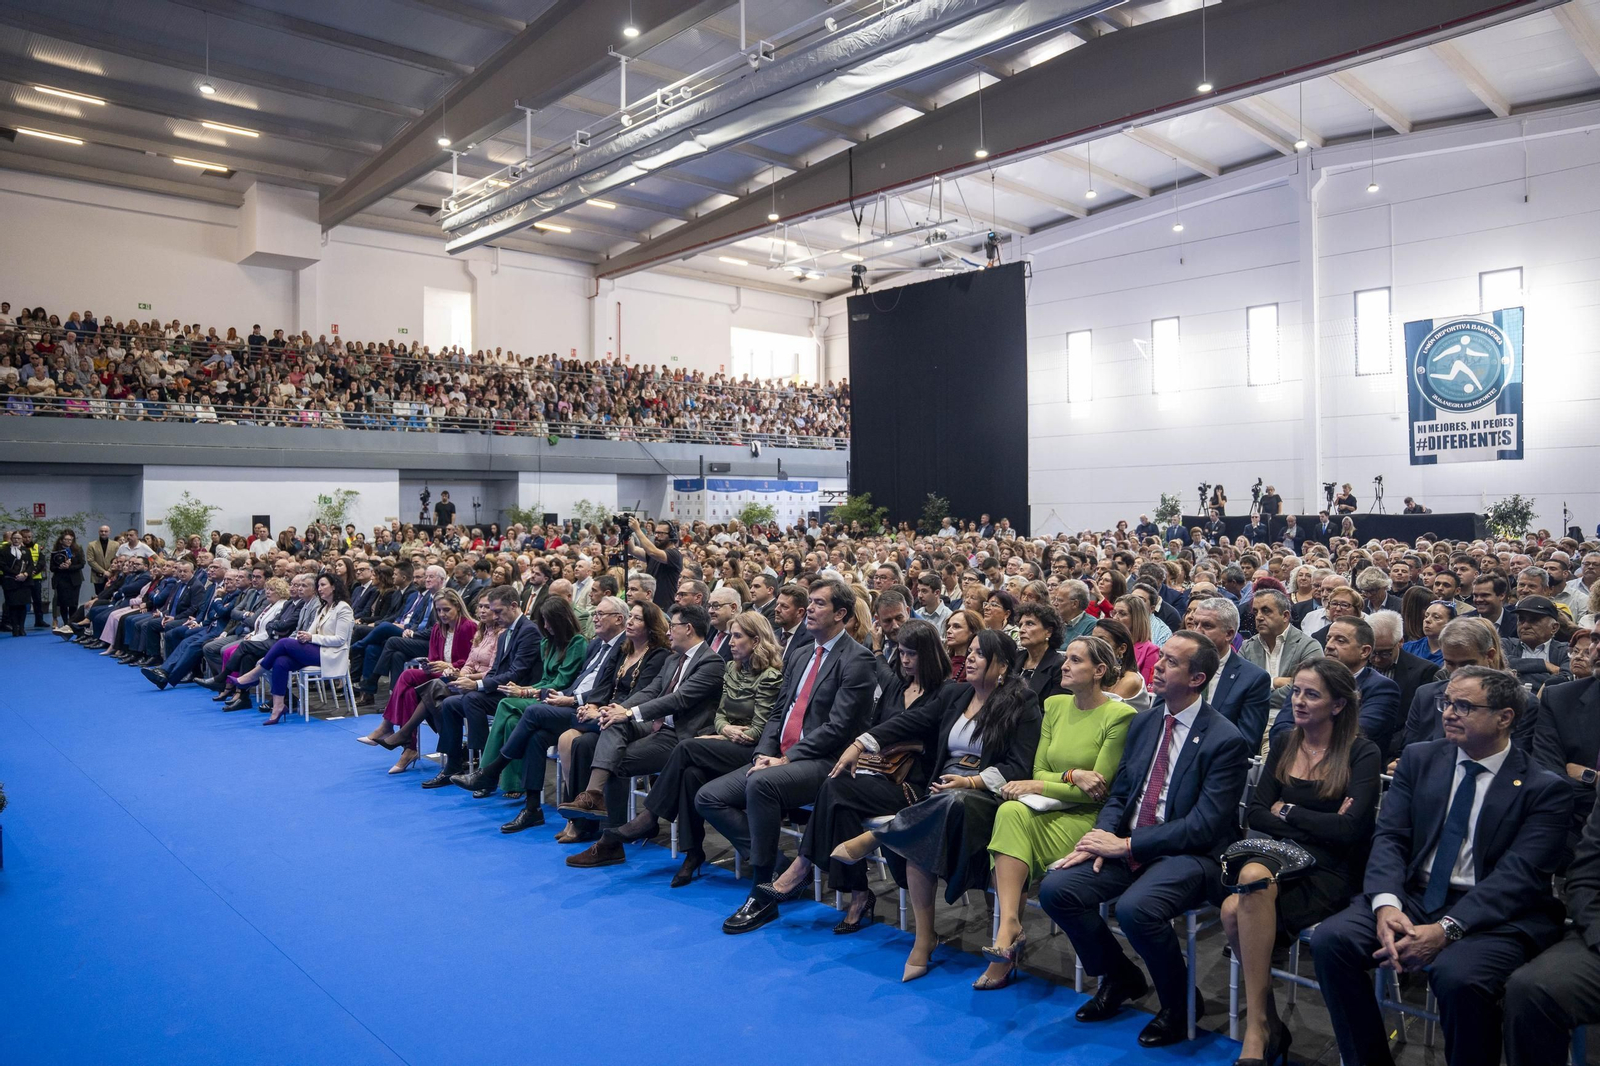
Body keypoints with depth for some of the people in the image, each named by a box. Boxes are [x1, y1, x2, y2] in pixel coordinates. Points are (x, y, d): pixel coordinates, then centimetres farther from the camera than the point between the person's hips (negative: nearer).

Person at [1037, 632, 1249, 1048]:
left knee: (1135, 908, -34)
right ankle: (1120, 977, 13)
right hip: (1128, 845, 6)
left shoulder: (1226, 740, -12)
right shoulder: (1143, 723, 9)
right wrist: (1102, 837, -8)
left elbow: (1204, 825, -17)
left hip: (1189, 854, -6)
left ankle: (1180, 1003, -1)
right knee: (1055, 888, -14)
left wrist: (1127, 844, -18)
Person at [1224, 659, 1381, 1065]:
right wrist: (1319, 824, -8)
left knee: (1247, 893, -33)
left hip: (1331, 870, -4)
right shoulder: (1284, 744, 11)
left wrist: (1287, 811, -4)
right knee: (1233, 910, -30)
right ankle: (1269, 1023, -10)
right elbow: (1255, 815, 6)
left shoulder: (1363, 754, -3)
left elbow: (1351, 829, -15)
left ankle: (1258, 1028, -19)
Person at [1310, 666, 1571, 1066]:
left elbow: (1519, 875, -13)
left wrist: (1446, 929, -25)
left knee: (1457, 975, -35)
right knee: (1330, 939, -21)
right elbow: (1389, 837, 2)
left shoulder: (1545, 789, -2)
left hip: (1495, 915, -4)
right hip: (1414, 895, 4)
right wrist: (1386, 904, -17)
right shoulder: (1420, 758, 10)